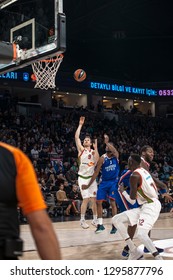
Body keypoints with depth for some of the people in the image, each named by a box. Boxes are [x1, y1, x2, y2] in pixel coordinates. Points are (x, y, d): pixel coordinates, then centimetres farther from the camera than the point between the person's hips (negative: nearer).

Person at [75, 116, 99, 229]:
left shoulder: (93, 151, 8)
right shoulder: (81, 149, 3)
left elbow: (96, 161, -12)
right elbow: (76, 137, -9)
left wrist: (96, 148, -16)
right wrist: (80, 125, -10)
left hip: (92, 177, 3)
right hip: (83, 177, -3)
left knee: (94, 199, 3)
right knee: (86, 199, -9)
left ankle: (95, 220, 15)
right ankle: (82, 220, 2)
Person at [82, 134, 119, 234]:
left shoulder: (116, 155, -1)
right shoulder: (102, 158, -2)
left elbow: (114, 151, -29)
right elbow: (96, 172, -1)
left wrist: (107, 142, -39)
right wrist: (88, 185, -3)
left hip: (114, 182, -2)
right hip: (104, 182, 2)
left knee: (112, 202, -9)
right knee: (99, 202, -2)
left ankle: (114, 225, 0)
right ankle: (100, 224, 10)